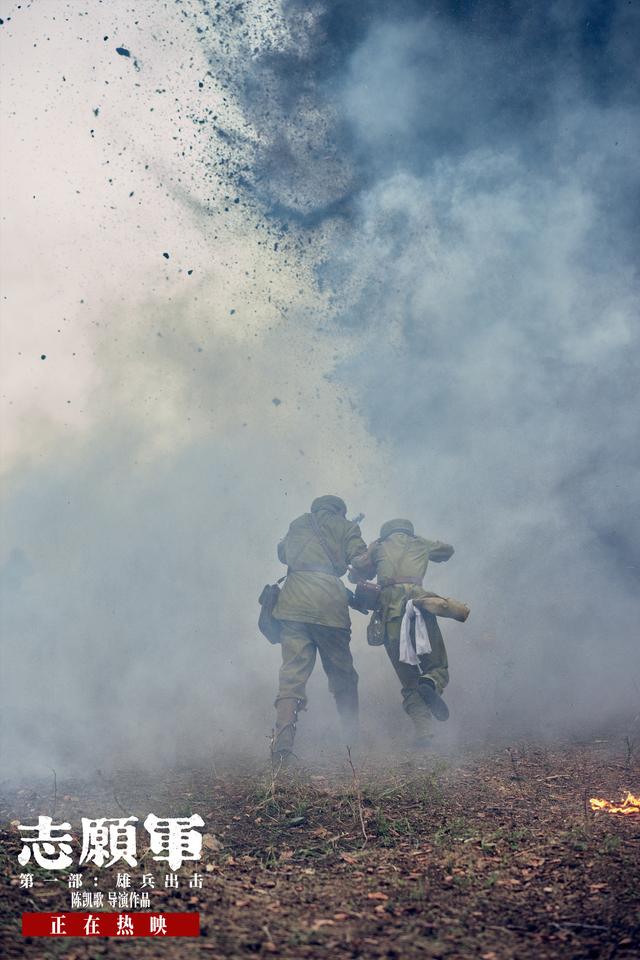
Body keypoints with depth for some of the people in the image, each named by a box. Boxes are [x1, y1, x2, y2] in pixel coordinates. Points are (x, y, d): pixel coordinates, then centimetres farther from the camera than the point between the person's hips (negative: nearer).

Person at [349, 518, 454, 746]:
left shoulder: (378, 547, 23)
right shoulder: (419, 544, 25)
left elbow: (354, 574, 22)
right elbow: (447, 550, 43)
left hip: (389, 613, 1)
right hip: (418, 606, -1)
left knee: (409, 681, 9)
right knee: (438, 669, 13)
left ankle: (423, 732, -11)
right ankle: (430, 685, -24)